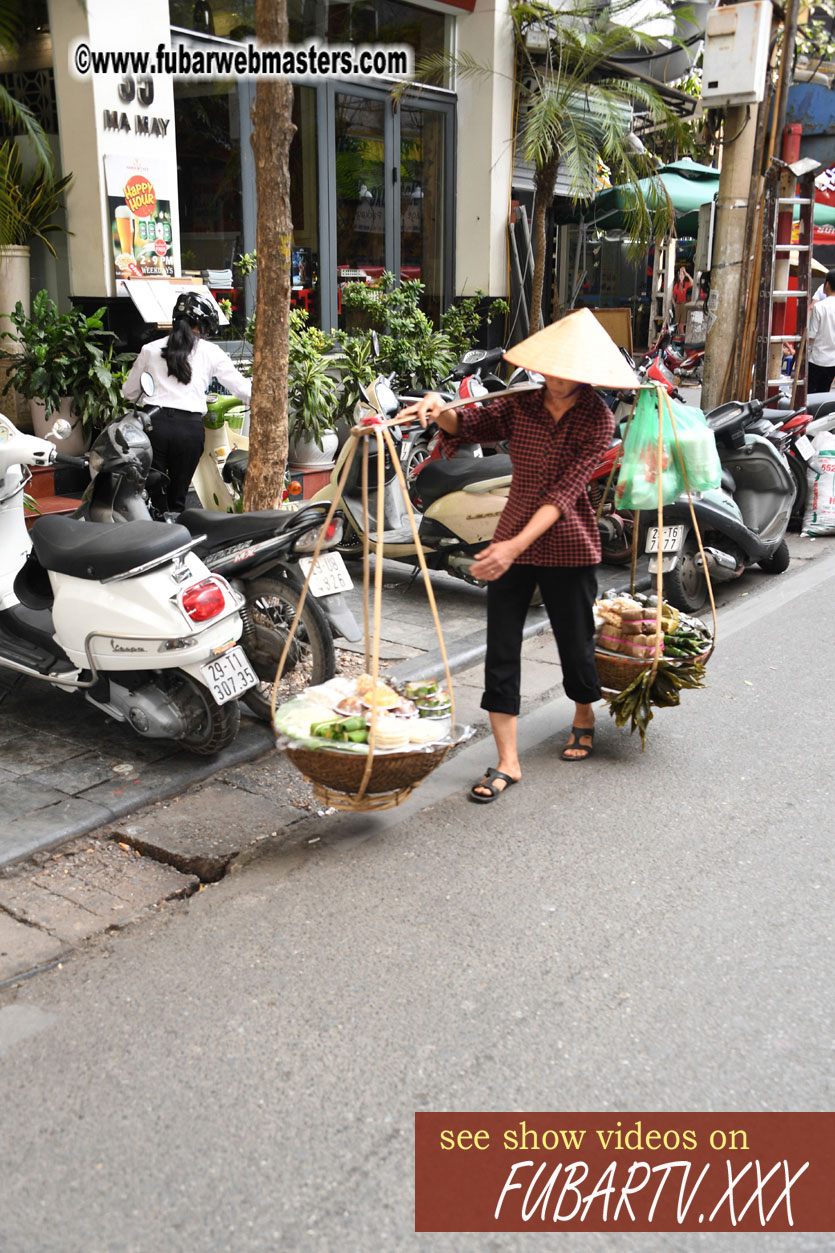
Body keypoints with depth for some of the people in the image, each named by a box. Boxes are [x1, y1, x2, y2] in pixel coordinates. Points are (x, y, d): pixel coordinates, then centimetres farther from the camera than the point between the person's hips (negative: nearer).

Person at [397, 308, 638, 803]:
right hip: (512, 542, 3)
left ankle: (584, 718, 45)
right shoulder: (522, 405, 2)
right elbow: (470, 426, -7)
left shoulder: (597, 418, -10)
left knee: (575, 641, 12)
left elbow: (565, 491, -19)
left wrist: (517, 544, -29)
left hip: (567, 548, -3)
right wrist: (441, 410, -32)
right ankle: (507, 762, 7)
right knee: (502, 648, -2)